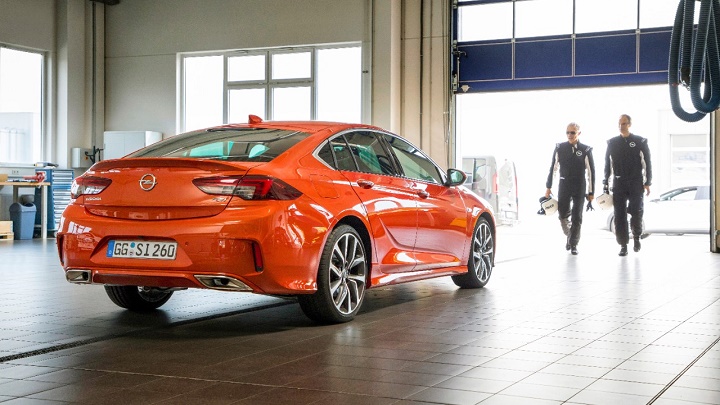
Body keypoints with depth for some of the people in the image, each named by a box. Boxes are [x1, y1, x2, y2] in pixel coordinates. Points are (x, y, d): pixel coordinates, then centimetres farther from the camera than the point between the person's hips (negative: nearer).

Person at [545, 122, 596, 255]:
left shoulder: (586, 150, -4)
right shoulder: (560, 148, 2)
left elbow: (591, 172, -2)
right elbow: (553, 168, 7)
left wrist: (591, 192, -3)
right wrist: (548, 187, 7)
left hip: (579, 188, -2)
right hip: (564, 186, 2)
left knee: (577, 217, 0)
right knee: (563, 214, 3)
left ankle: (574, 244, 10)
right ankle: (569, 236, 29)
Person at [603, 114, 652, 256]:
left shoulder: (640, 142, 2)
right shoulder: (612, 143, 9)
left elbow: (647, 163, 1)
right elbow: (607, 164, 11)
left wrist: (647, 183, -5)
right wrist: (605, 183, 6)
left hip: (636, 183, -2)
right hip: (619, 184, 2)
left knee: (636, 212, -8)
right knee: (620, 216, -1)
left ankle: (636, 237, 19)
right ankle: (623, 246, 4)